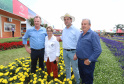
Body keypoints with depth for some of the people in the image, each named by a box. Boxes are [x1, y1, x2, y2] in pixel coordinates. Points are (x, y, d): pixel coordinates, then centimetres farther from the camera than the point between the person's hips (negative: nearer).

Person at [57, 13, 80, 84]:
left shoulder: (76, 30, -10)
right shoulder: (64, 30, 9)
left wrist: (77, 53, -17)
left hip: (73, 52, -6)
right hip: (65, 51, 6)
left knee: (75, 69, 4)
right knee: (67, 67, 20)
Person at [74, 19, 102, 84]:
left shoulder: (93, 35, -15)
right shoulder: (81, 34, 10)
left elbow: (98, 50, -21)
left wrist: (89, 60, -22)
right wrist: (76, 54, 6)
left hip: (87, 62, -7)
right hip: (80, 61, 8)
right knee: (82, 77, 25)